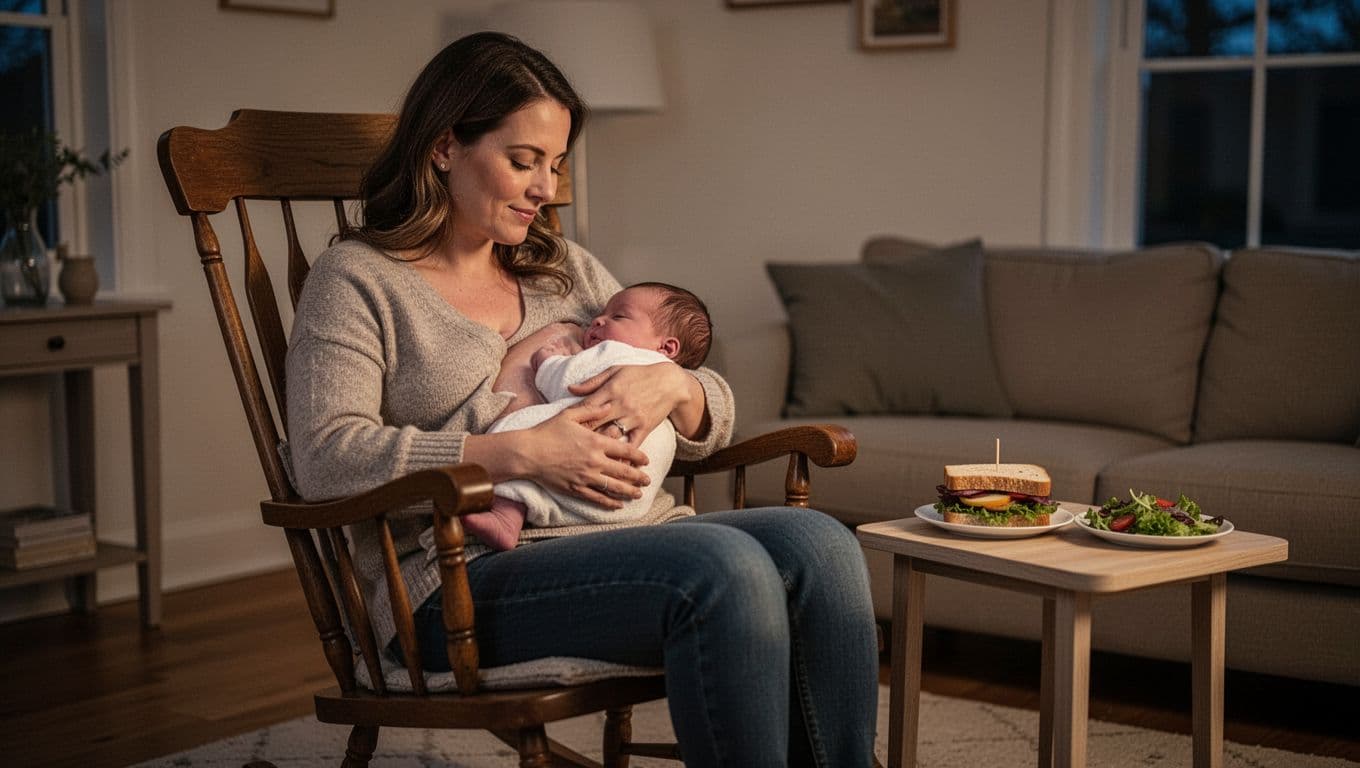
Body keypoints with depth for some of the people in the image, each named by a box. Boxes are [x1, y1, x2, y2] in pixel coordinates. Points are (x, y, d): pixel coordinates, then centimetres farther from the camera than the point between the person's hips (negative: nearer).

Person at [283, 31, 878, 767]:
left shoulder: (568, 269, 23)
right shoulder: (356, 280, 5)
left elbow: (714, 421, 22)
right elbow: (324, 457, -12)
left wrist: (673, 384, -4)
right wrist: (521, 453, -18)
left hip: (627, 539, 6)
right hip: (466, 578, -6)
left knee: (819, 543, -23)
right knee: (726, 567, -32)